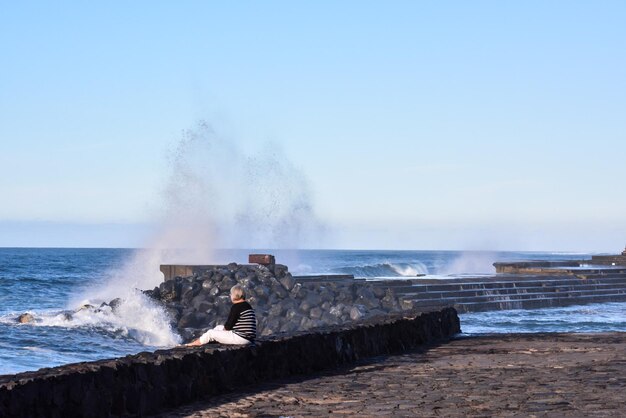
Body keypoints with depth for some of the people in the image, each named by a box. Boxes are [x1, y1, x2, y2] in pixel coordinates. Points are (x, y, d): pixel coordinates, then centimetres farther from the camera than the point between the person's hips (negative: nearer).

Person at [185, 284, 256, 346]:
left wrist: (224, 328, 9)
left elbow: (228, 326, -11)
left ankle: (191, 344, 19)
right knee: (219, 327, 24)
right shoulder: (248, 306, 14)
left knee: (210, 333, 3)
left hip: (241, 339, -10)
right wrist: (226, 328, 14)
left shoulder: (236, 307, -14)